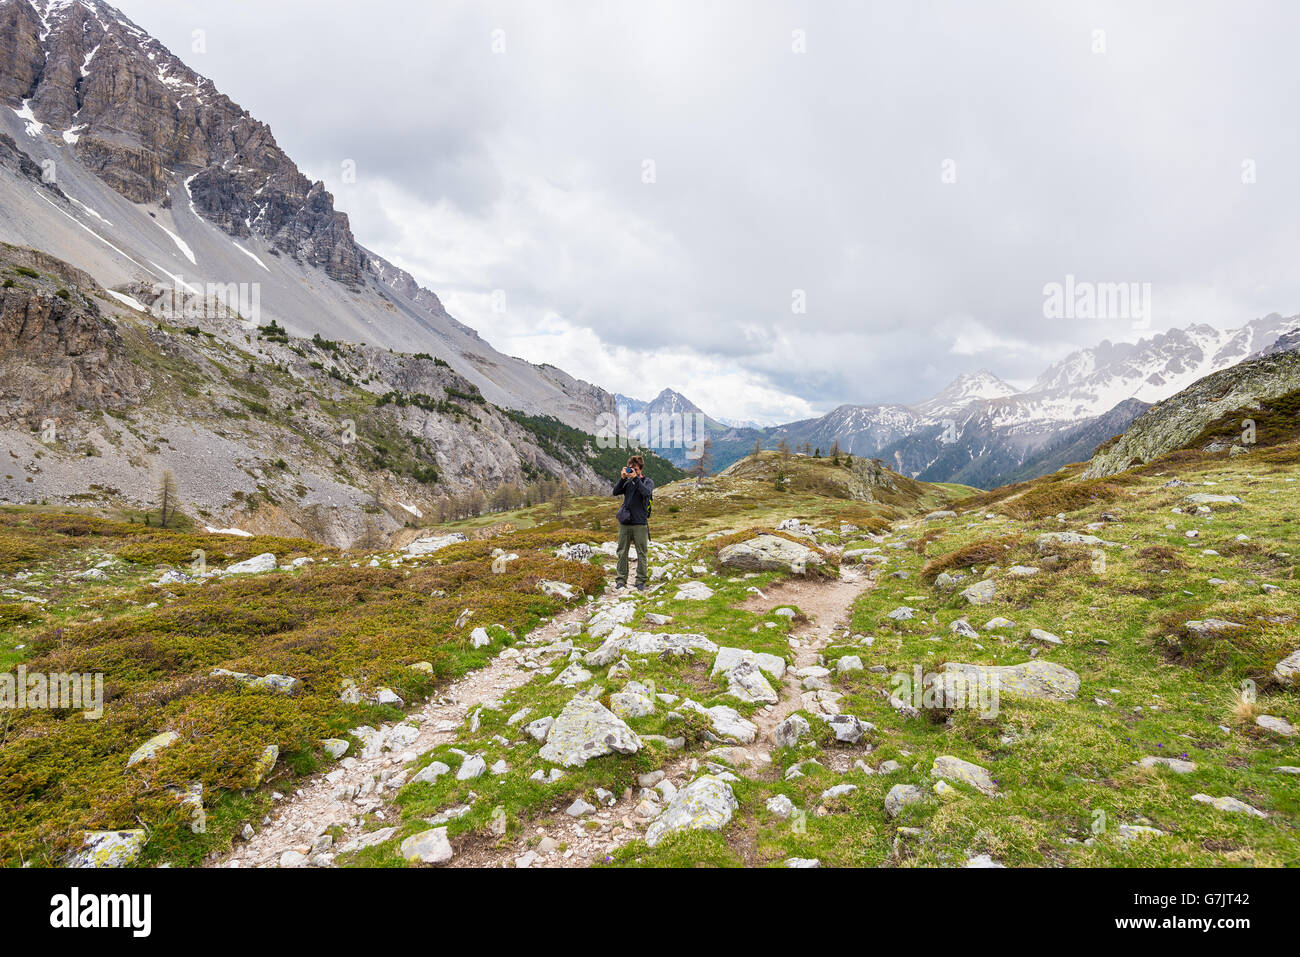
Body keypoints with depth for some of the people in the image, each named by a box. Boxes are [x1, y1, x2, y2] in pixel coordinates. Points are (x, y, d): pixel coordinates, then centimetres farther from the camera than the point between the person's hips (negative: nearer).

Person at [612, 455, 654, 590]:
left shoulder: (648, 482, 3)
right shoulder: (628, 481, 11)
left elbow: (646, 492, -17)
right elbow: (616, 492, -2)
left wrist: (635, 478, -20)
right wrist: (622, 478, -13)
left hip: (640, 523, -3)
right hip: (624, 523, 3)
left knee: (642, 553, 1)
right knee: (622, 552, 5)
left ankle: (641, 580, 9)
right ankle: (621, 580, 12)